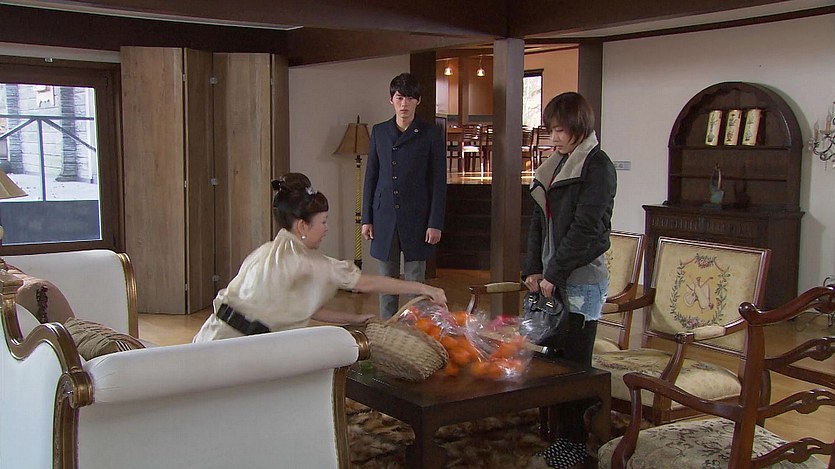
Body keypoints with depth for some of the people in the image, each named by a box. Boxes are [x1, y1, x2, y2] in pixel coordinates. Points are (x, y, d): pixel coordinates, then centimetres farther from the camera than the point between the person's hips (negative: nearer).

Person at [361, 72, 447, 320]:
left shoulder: (431, 134, 0)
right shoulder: (379, 132, 9)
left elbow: (439, 181, -2)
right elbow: (371, 177, 11)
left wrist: (435, 223, -8)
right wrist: (367, 218, 5)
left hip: (416, 219, -3)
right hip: (384, 219, 3)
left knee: (415, 281, 1)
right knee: (387, 281, 9)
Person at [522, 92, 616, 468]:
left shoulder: (597, 165, -9)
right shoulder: (555, 165, 15)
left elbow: (585, 228, -16)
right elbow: (539, 221, 14)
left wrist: (554, 273, -14)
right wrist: (533, 269, 3)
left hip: (582, 280, -7)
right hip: (552, 278, 7)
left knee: (574, 360, -1)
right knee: (554, 354, 9)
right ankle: (556, 426, 19)